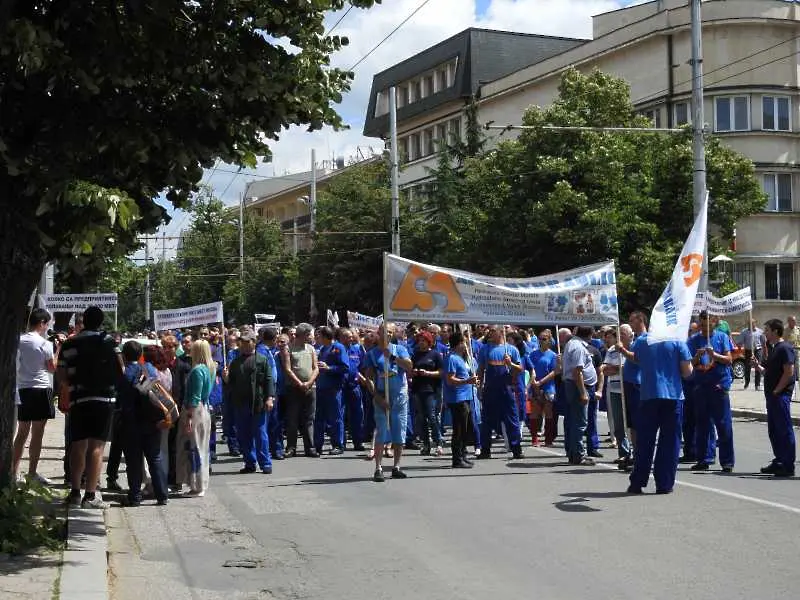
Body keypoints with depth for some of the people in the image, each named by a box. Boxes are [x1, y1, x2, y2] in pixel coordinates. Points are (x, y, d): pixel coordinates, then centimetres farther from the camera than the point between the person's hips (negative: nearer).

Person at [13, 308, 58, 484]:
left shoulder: (18, 341, 4)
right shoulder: (44, 343, -10)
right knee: (37, 433, 1)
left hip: (22, 389, 6)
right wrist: (58, 348, 4)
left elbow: (16, 364, 10)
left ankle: (14, 471, 14)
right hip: (40, 389, -6)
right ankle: (32, 473, 3)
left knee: (22, 432, 14)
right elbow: (52, 368, -3)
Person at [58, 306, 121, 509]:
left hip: (77, 399, 4)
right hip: (103, 398, -4)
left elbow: (61, 374, 6)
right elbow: (120, 368, -4)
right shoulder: (106, 340, -1)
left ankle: (75, 492, 16)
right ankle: (90, 495, -7)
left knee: (78, 446, 11)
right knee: (97, 446, -4)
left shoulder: (69, 344, 9)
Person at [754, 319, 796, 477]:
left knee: (785, 430, -6)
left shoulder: (785, 348, -12)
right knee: (773, 430, 13)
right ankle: (779, 462, 21)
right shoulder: (773, 348, 18)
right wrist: (758, 366, 6)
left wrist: (776, 391, -17)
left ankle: (788, 466, -3)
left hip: (781, 395, -10)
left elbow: (789, 372, -18)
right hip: (772, 395, 10)